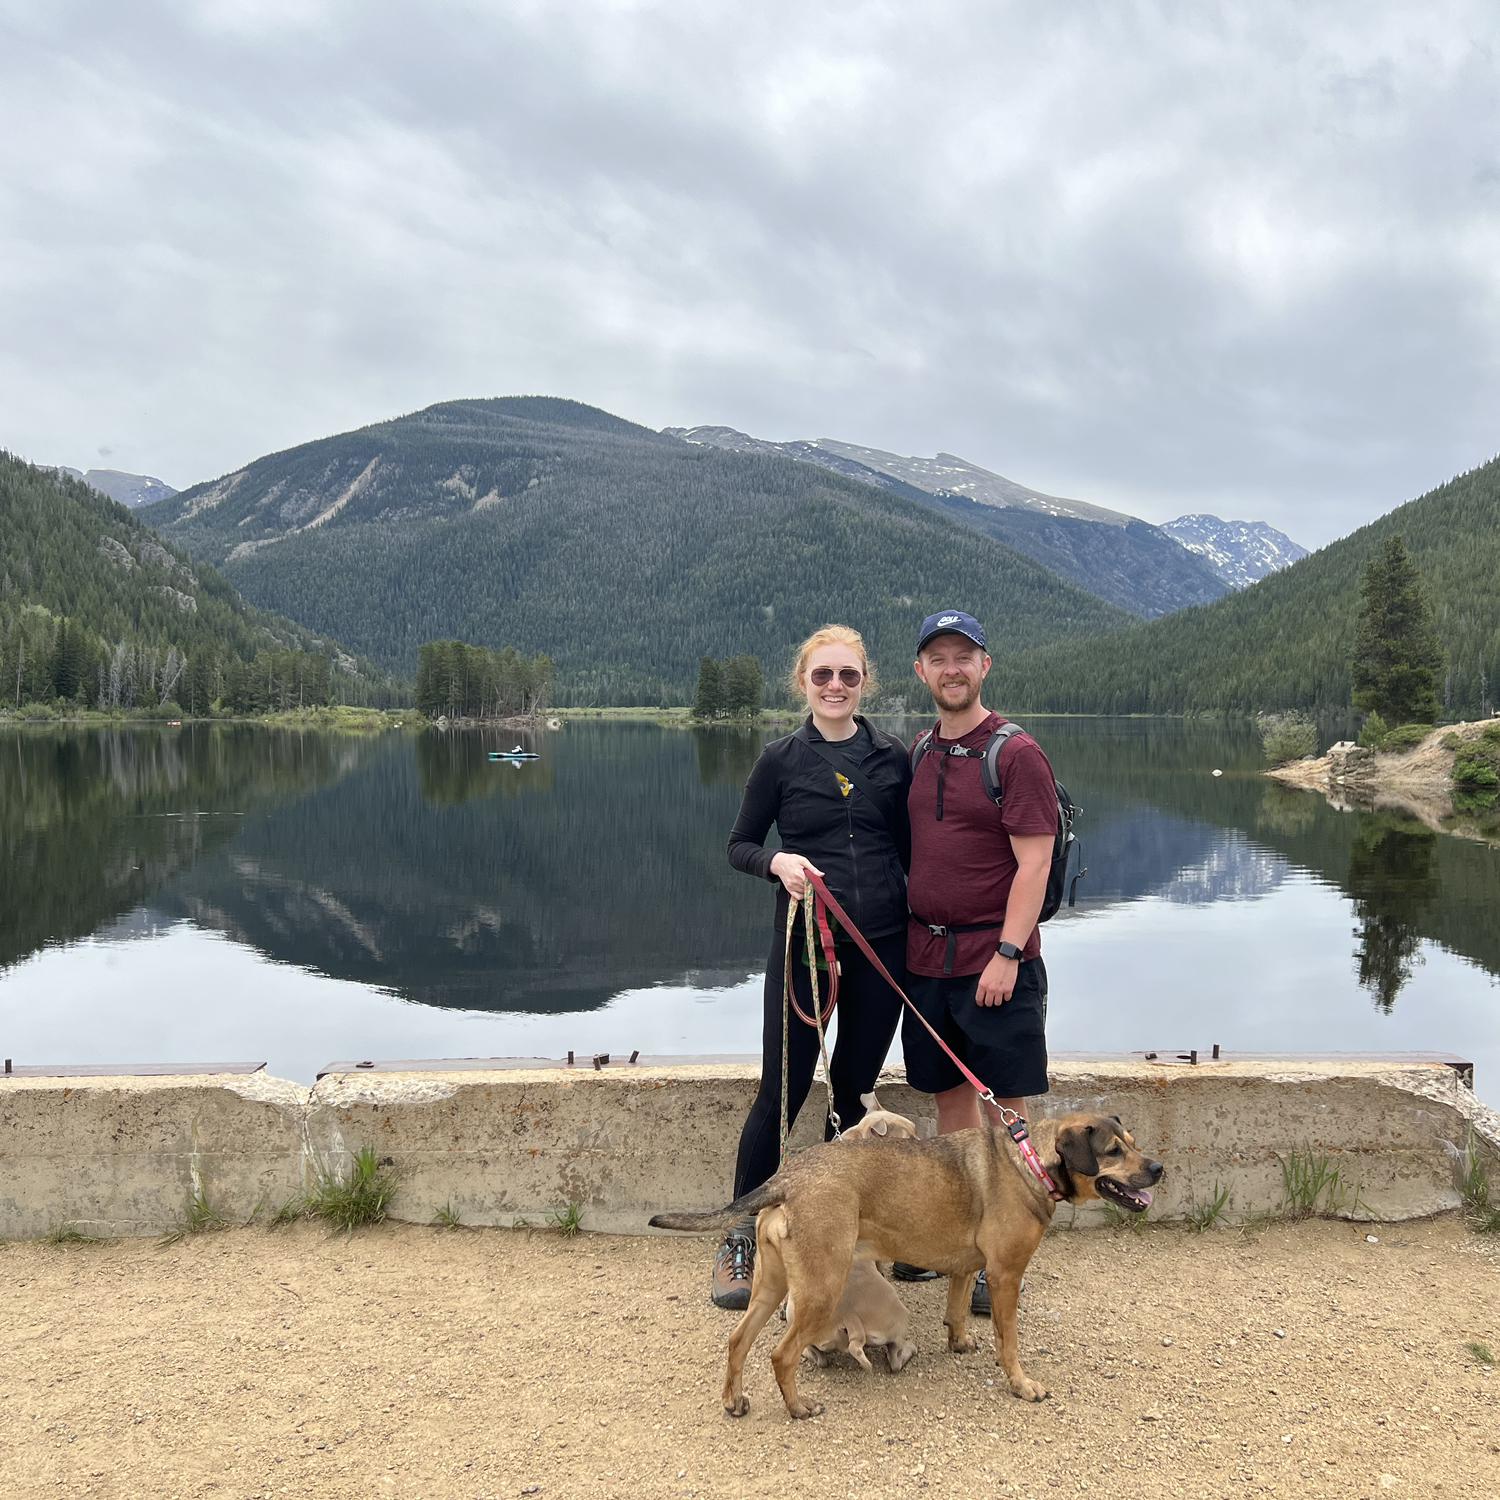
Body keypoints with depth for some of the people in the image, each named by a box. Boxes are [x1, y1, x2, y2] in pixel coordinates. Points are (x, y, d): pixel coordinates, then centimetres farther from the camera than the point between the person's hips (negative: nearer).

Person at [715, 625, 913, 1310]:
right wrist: (778, 861, -17)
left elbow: (910, 847, 12)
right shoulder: (781, 758, -1)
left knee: (855, 1088, 12)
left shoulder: (892, 756, 4)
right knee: (783, 1091, -1)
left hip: (882, 943, 2)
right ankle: (740, 1240, 15)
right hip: (803, 941, -2)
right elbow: (739, 845, 4)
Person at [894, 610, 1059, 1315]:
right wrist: (913, 937, 10)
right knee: (949, 1095, 15)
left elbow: (1034, 864, -14)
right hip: (926, 956, 6)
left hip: (993, 959, -6)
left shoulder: (1015, 753, -9)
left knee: (1009, 1104, 3)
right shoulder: (920, 753, 11)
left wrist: (1007, 954, -19)